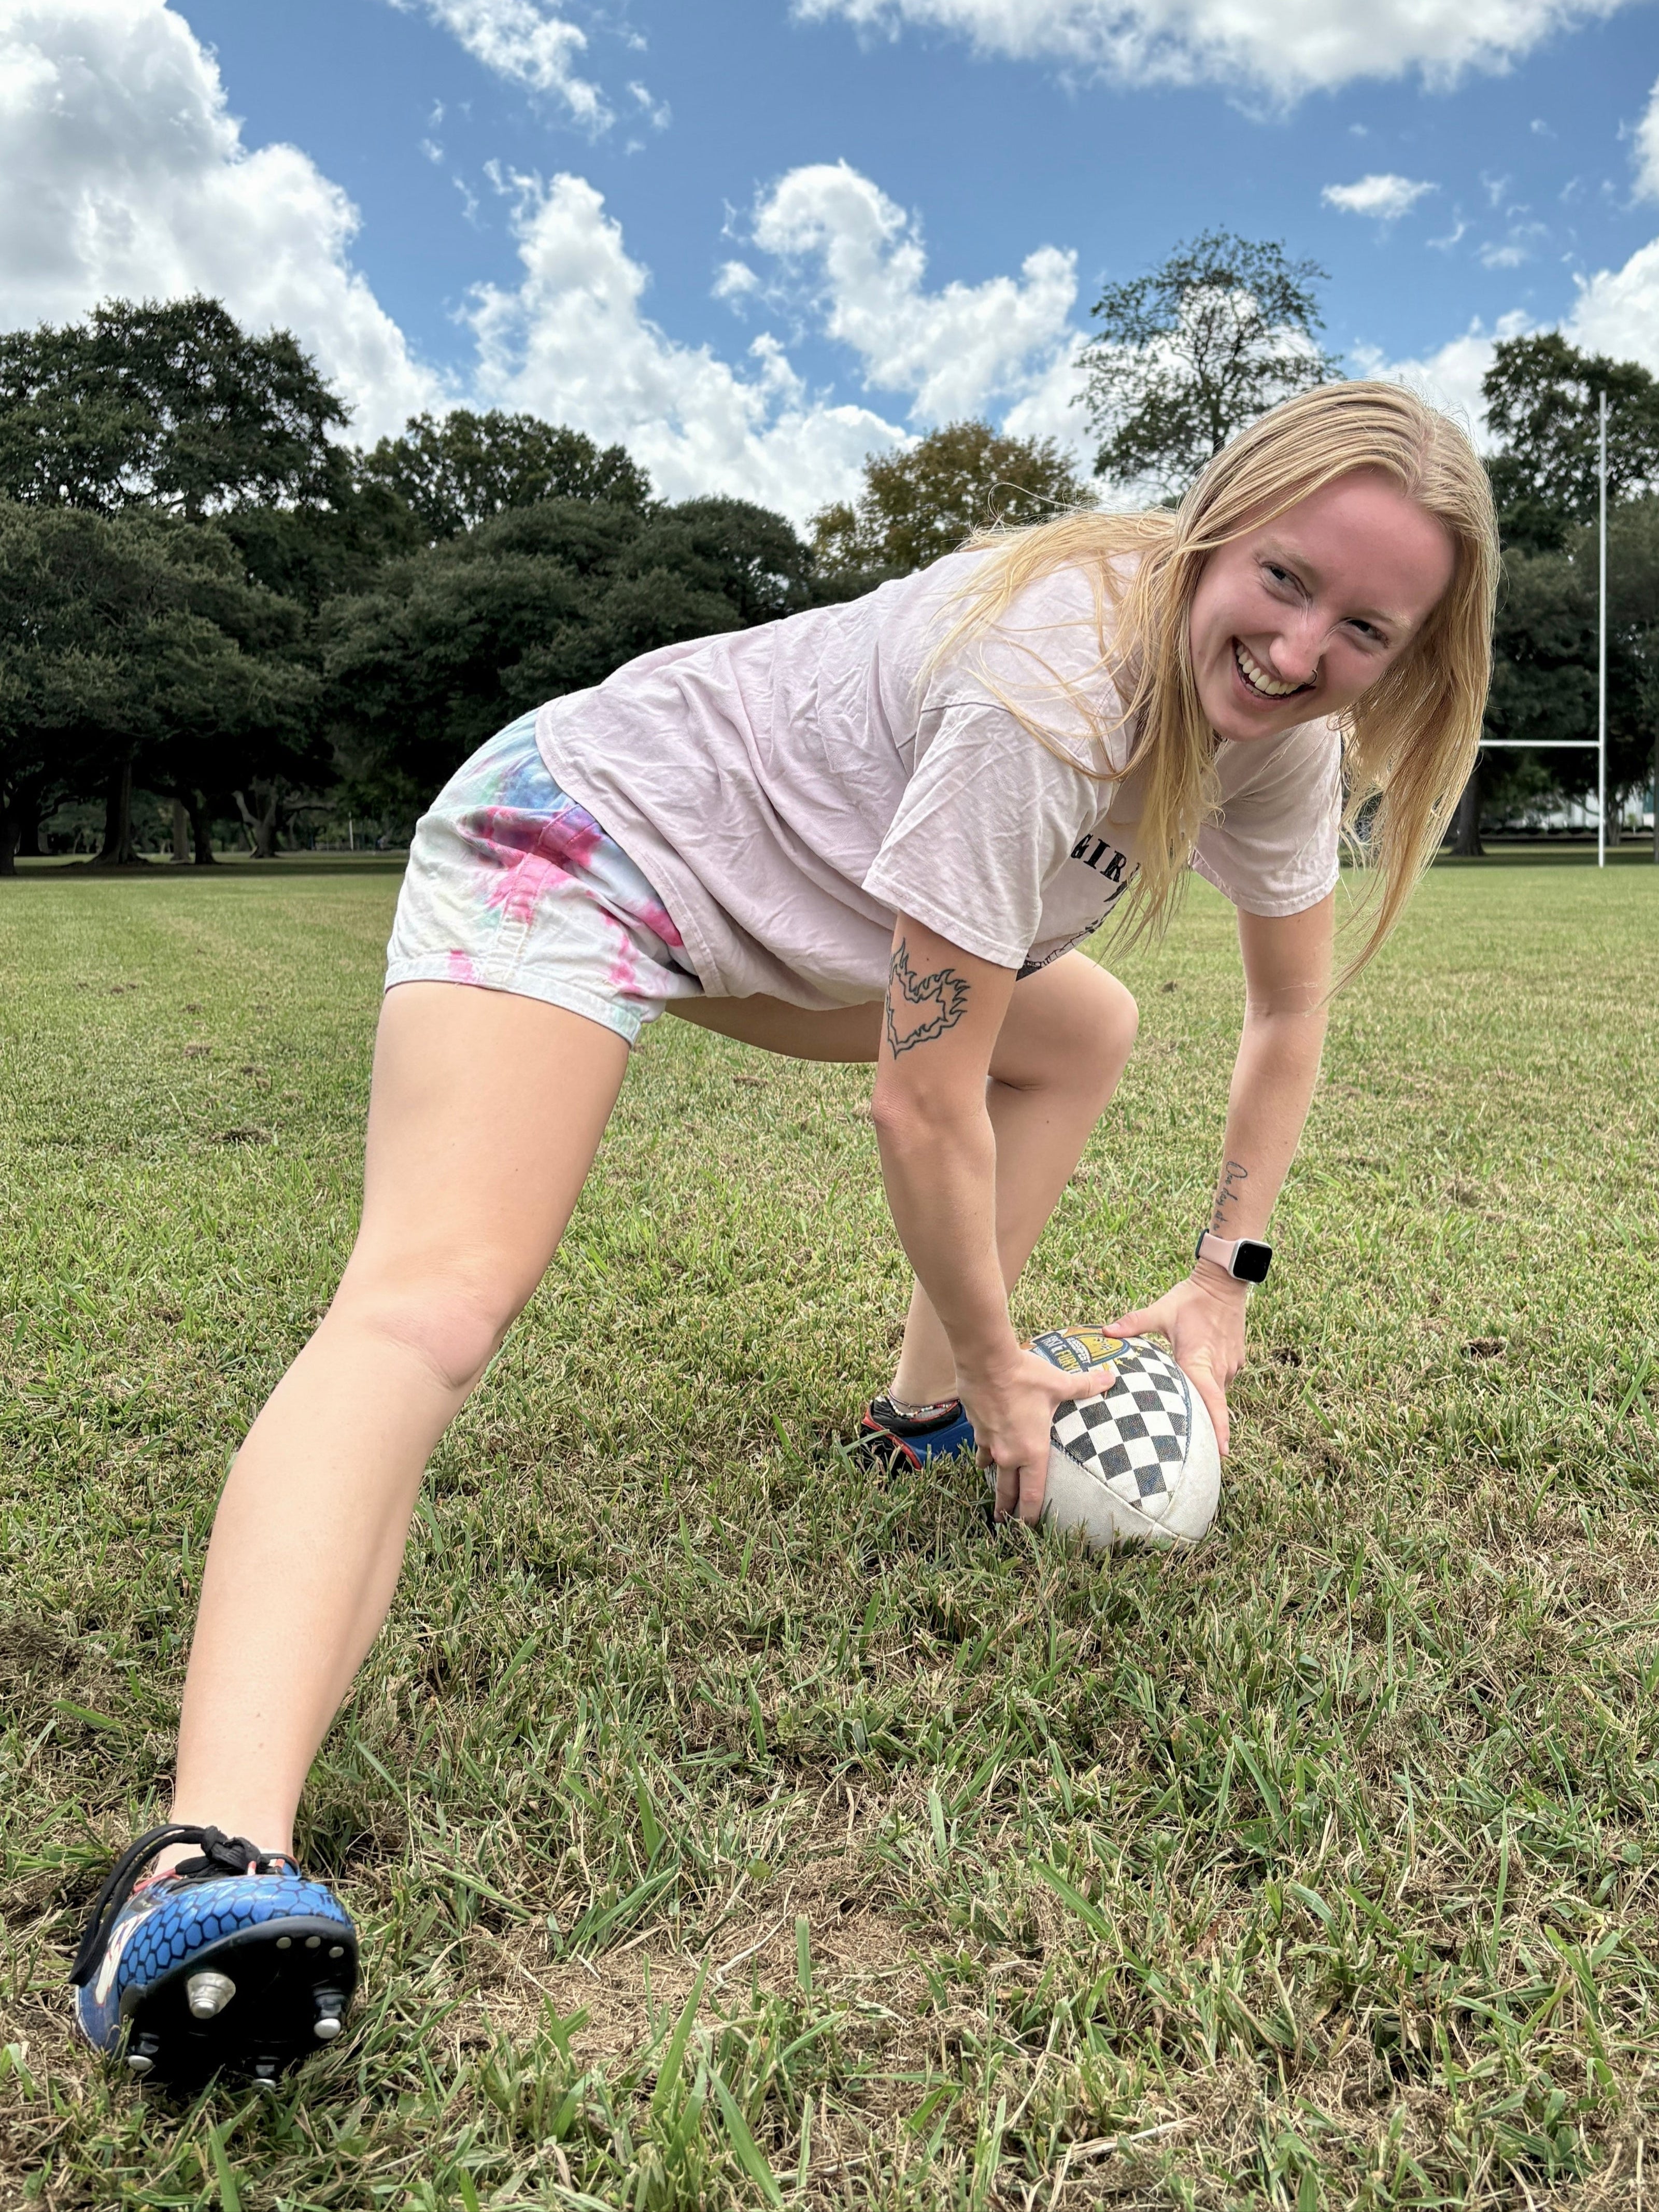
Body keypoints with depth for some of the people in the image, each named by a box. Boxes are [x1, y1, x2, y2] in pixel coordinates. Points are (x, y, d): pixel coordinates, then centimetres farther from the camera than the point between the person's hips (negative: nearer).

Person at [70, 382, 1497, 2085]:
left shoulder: (1288, 736, -6)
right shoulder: (1052, 680, -32)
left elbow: (1289, 1011, 10)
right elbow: (926, 1110, -28)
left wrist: (1225, 1275, 9)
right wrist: (1002, 1360, -12)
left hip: (788, 893, 9)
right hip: (582, 838, -8)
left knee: (1083, 1030, 16)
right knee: (437, 1295, -29)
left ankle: (924, 1407, 19)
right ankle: (216, 1851, -39)